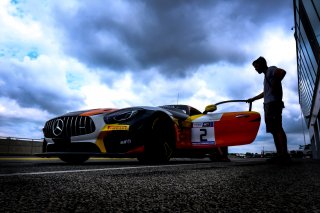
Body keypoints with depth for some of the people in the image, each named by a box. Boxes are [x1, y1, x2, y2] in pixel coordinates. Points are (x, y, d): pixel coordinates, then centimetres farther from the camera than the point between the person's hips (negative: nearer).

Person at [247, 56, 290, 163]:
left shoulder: (271, 69, 4)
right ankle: (280, 155, 1)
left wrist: (275, 85, -14)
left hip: (273, 103, -9)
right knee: (274, 130, 2)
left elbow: (283, 72, -20)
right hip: (268, 105, 9)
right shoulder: (266, 75, 30)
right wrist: (253, 99, 41)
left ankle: (285, 154, -20)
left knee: (278, 128, -16)